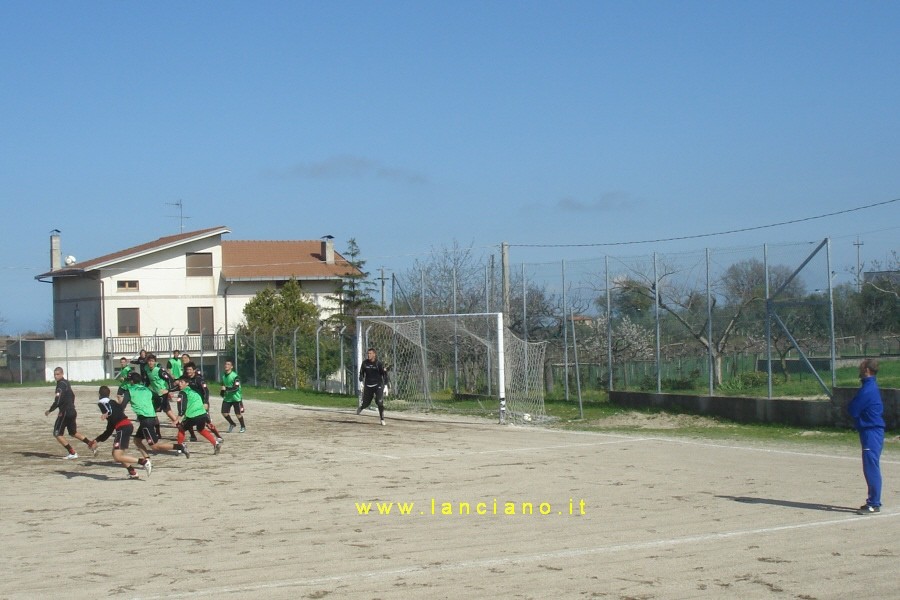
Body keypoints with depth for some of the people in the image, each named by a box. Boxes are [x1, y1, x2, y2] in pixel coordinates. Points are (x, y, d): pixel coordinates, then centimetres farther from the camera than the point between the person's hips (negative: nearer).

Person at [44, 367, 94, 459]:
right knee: (73, 433, 24)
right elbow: (72, 396, 24)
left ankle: (72, 453, -5)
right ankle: (91, 444, 19)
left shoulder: (61, 384, -15)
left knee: (57, 434, -2)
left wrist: (49, 410, -12)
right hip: (72, 411, 9)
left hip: (65, 412, -9)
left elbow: (58, 401, -22)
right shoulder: (66, 383, 14)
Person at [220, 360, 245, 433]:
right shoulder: (223, 375, 5)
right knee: (224, 413, -2)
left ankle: (243, 427, 25)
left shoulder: (235, 376, -17)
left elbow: (236, 387, -25)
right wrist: (222, 393, 12)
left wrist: (226, 388, -31)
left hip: (236, 397, -6)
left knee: (238, 414, 1)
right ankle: (232, 424, 25)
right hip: (227, 398, 6)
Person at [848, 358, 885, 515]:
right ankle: (873, 501, 22)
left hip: (871, 432, -10)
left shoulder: (867, 390, -18)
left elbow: (852, 410, -16)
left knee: (871, 468, -8)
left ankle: (874, 504, -6)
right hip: (875, 431, 10)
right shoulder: (872, 387, 14)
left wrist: (849, 405, 5)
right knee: (871, 468, 15)